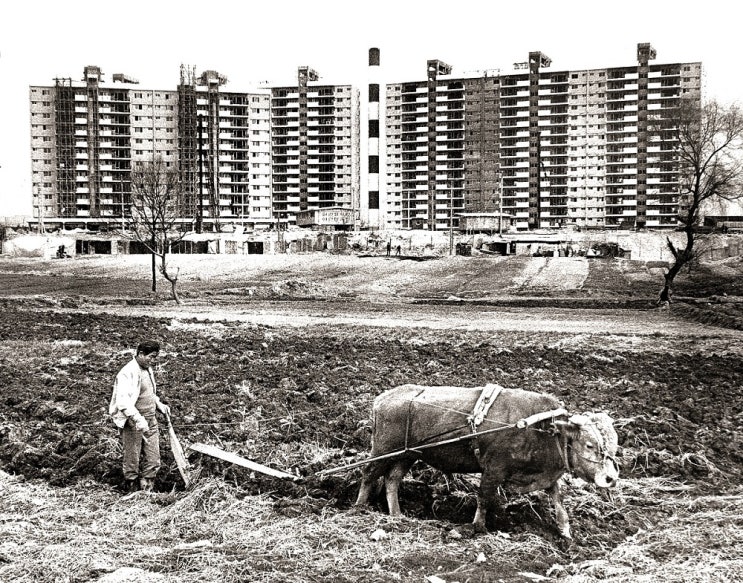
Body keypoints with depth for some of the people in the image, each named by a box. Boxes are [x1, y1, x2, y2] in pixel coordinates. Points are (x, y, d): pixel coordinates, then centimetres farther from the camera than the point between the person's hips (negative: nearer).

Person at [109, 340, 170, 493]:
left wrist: (159, 405, 11)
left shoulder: (148, 369, 11)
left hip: (150, 422, 8)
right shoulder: (128, 373, -17)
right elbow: (123, 401, -27)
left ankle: (146, 491, 21)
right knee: (132, 463, 3)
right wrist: (138, 419, -35)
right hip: (132, 424, -8)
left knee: (153, 461, 9)